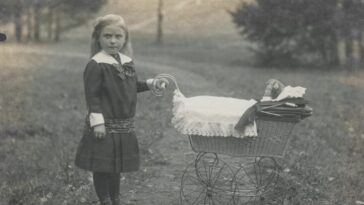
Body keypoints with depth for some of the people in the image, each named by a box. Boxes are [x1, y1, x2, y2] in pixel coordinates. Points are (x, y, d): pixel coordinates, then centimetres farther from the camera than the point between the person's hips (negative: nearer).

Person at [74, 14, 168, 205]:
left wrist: (150, 84, 10)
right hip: (105, 125, -7)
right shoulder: (96, 65, -15)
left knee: (117, 163, 18)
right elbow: (92, 96, -16)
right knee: (102, 165, 2)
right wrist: (97, 122, -20)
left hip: (123, 125, 7)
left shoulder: (126, 62, 8)